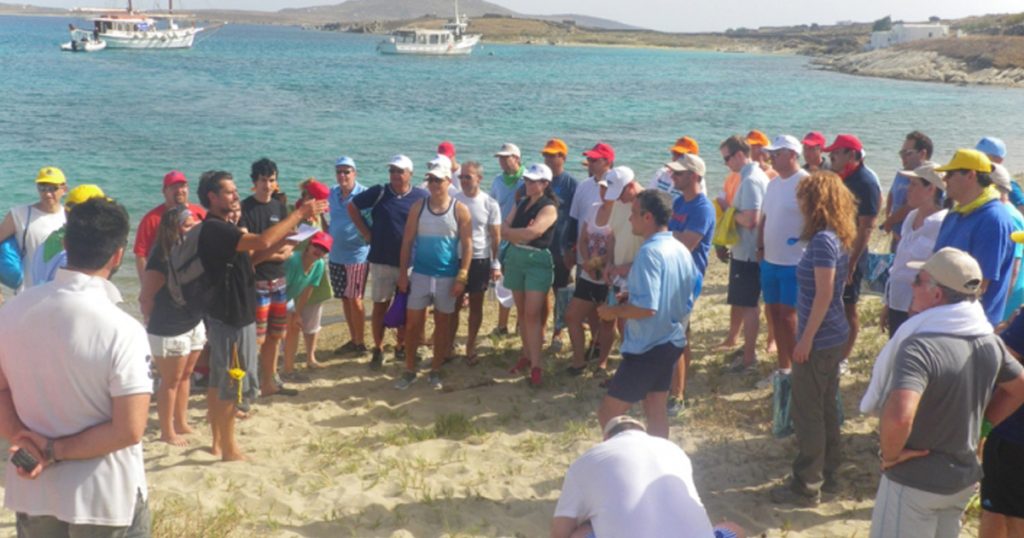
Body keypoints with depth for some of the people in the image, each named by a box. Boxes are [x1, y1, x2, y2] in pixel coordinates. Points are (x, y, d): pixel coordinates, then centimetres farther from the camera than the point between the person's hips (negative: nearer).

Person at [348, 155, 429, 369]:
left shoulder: (422, 197, -5)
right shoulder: (378, 193, -4)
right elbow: (352, 207, 7)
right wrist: (366, 232, 2)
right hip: (381, 260, 0)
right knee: (380, 306, 5)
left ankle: (401, 347, 24)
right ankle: (378, 349, 15)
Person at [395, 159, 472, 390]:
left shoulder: (460, 210, -4)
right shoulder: (418, 207, 1)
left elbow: (467, 245, -5)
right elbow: (407, 241, 3)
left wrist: (462, 277, -10)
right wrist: (403, 272, -2)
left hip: (447, 277, -1)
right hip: (420, 274, 1)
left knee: (443, 324, 8)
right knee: (412, 323, 3)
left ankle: (435, 372, 20)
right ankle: (409, 371, 16)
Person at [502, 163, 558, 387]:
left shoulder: (549, 207, -9)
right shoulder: (521, 203, 12)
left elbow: (532, 232, -23)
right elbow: (504, 229, 4)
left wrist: (511, 232, -7)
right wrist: (522, 233, -13)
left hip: (538, 261, -6)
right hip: (515, 258, 7)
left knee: (532, 314, -11)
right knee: (521, 312, 11)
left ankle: (535, 366, -8)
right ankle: (526, 355, 22)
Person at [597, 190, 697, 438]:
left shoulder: (649, 251, -21)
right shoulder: (681, 250, 6)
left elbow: (647, 307, -28)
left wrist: (614, 311, -12)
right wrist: (630, 298, 16)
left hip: (647, 348, -9)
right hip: (672, 342, 9)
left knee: (608, 415, 1)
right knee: (656, 411, 17)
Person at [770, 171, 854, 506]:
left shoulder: (823, 240, -20)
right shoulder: (838, 238, 8)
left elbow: (824, 294, -22)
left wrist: (806, 338, -18)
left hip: (819, 339, -9)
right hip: (834, 336, 9)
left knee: (807, 412, 0)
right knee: (825, 408, 18)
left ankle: (807, 486, 9)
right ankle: (827, 475, 28)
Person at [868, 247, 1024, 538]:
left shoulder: (920, 347, -28)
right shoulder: (990, 342, -3)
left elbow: (898, 417, -41)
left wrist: (890, 453, -23)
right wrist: (981, 427, 13)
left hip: (915, 482, -7)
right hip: (964, 476, 7)